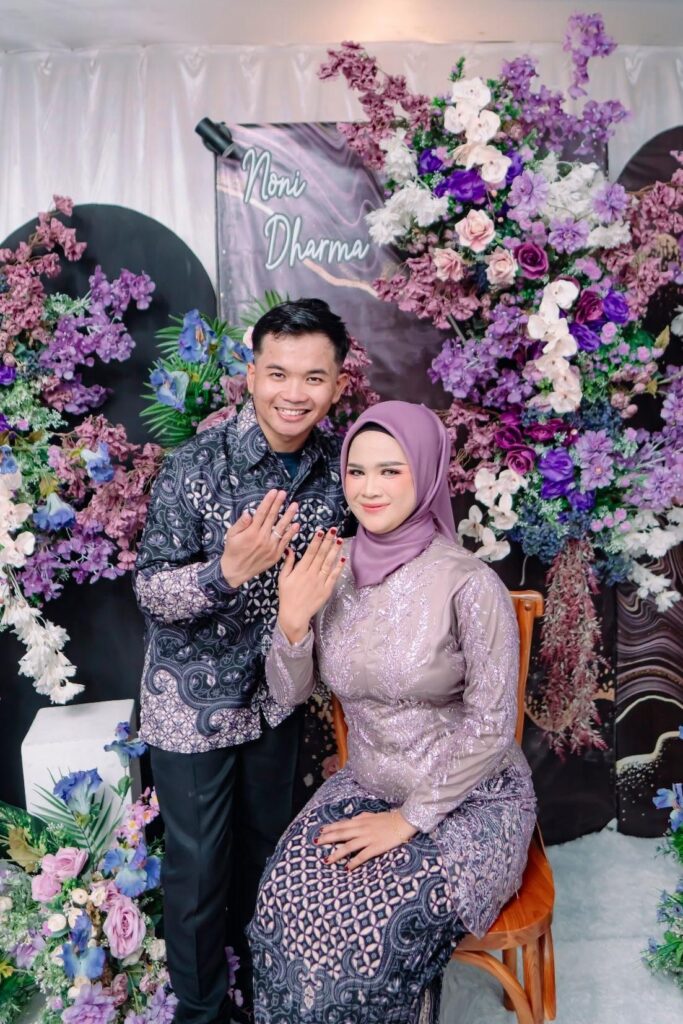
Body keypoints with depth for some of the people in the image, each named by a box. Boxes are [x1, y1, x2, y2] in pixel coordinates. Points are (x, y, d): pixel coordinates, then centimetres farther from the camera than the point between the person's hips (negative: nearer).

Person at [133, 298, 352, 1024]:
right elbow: (150, 589, -18)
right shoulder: (196, 467, -22)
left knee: (266, 843, 22)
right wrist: (226, 571, -35)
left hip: (276, 692, 4)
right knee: (198, 863, 12)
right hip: (194, 697, -4)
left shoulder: (336, 464, -7)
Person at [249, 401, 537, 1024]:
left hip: (468, 800, -4)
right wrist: (292, 621, -19)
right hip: (367, 786, 4)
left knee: (368, 930, -21)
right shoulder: (331, 570, -5)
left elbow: (491, 725, -17)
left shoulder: (467, 583, -21)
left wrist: (410, 819, -13)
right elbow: (289, 693, 0)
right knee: (285, 904, -17)